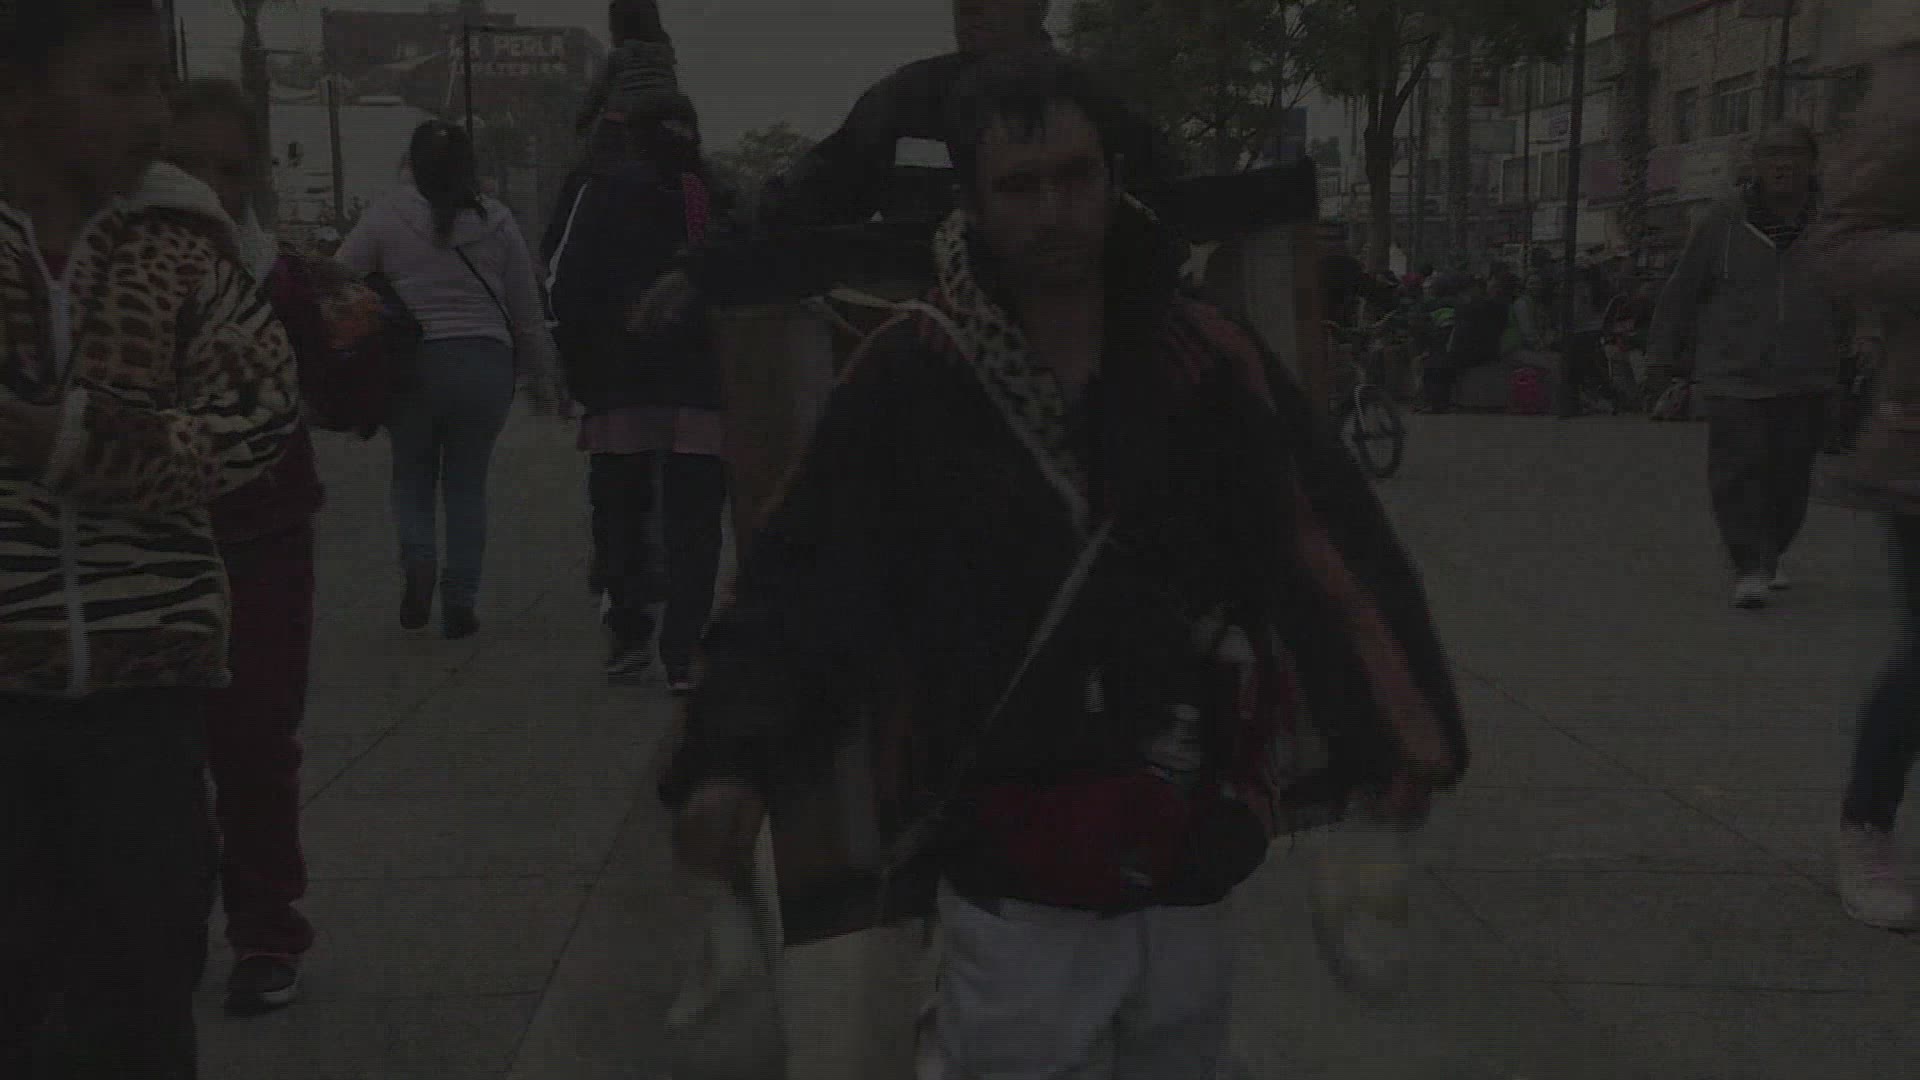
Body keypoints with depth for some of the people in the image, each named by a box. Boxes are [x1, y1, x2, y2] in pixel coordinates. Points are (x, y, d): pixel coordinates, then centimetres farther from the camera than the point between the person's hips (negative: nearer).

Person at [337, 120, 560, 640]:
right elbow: (527, 308, 7)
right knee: (467, 481, 12)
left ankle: (418, 558, -8)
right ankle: (459, 603, 10)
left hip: (411, 364, -1)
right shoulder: (496, 220, 2)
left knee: (411, 473, 18)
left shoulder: (386, 218, -2)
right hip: (485, 365, 1)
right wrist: (541, 378, 16)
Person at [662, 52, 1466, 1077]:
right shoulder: (911, 376, -9)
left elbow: (1325, 552, 1)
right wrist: (731, 757, -17)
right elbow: (797, 583, -7)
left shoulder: (1211, 360, -3)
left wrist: (1398, 728, -7)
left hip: (1189, 869, 4)